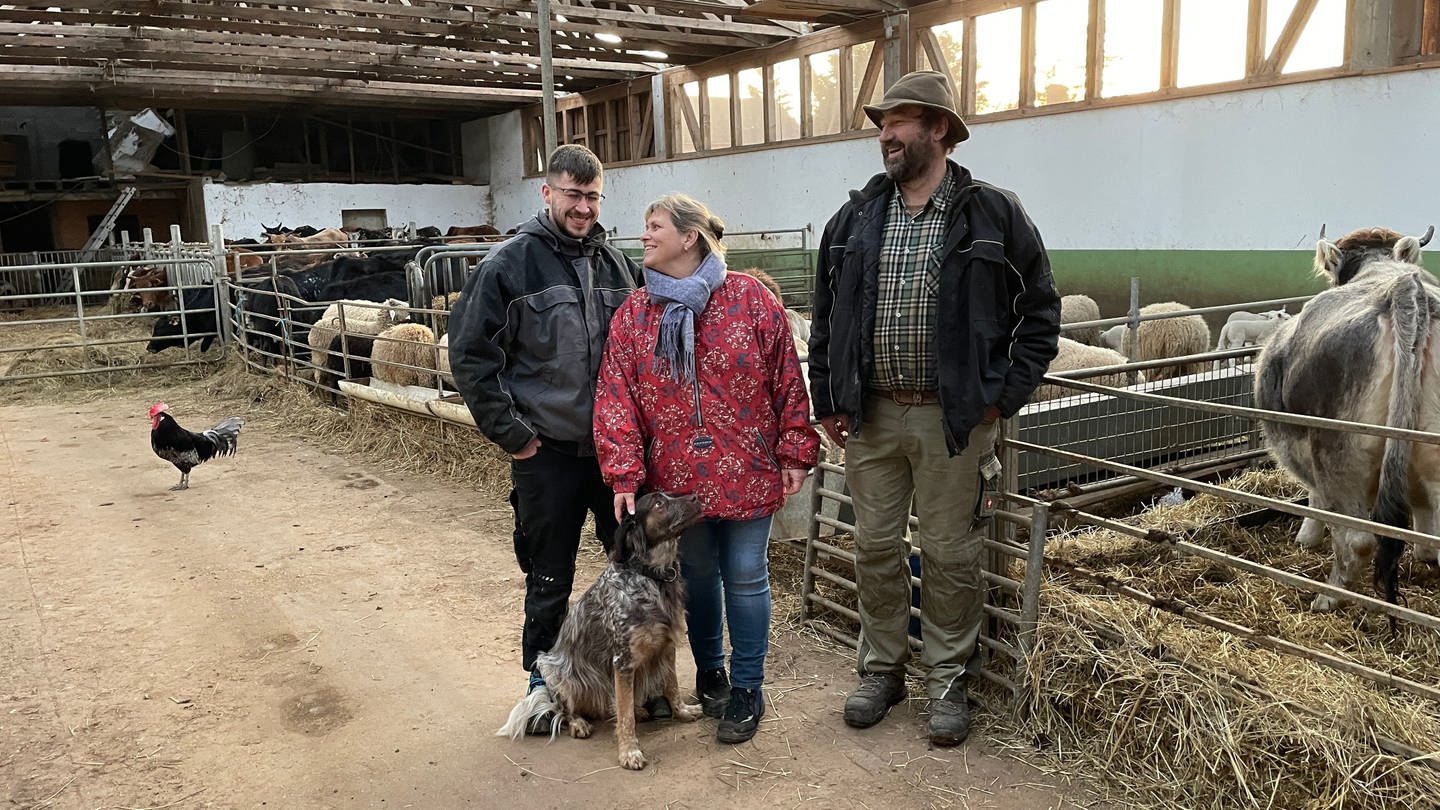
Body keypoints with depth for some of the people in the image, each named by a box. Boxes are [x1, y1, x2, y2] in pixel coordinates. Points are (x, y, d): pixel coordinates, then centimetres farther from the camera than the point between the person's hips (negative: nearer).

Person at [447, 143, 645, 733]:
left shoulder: (616, 264, 8)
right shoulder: (511, 263, -7)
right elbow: (470, 353, -7)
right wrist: (508, 430, -10)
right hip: (547, 452, -4)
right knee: (549, 576, 9)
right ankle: (544, 681, 28)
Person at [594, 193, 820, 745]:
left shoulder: (751, 299, -5)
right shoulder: (633, 315, 2)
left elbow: (787, 379, -3)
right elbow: (615, 398, -3)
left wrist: (796, 453, -5)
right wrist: (624, 474, -10)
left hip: (746, 474, -2)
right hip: (676, 478, 3)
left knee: (745, 578, 5)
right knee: (697, 576, 16)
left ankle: (746, 689, 21)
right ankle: (709, 672, 37)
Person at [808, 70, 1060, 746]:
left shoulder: (994, 215, -3)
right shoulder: (855, 219, 7)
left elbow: (1040, 312, 2)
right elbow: (824, 315, 13)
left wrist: (1003, 397, -5)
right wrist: (826, 401, 7)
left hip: (953, 418, -3)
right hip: (870, 415, 3)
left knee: (949, 555, 7)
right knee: (875, 549, 12)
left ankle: (947, 684, 24)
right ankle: (880, 671, 29)